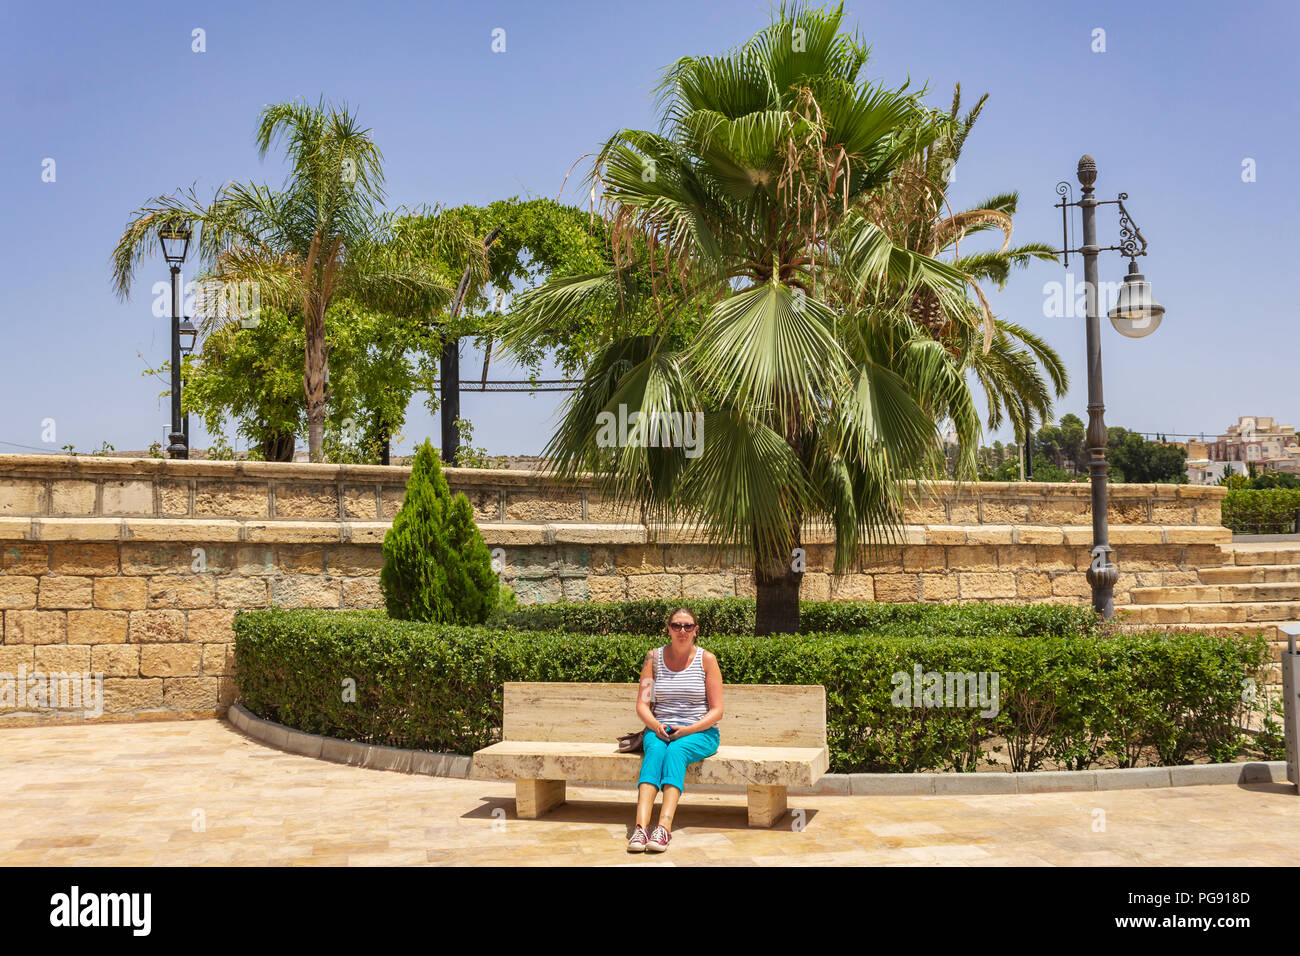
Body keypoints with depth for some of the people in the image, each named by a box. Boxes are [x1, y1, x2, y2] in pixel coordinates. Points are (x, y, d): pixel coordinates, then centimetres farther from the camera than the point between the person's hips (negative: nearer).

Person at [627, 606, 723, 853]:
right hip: (660, 730, 2)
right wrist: (656, 726, -15)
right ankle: (641, 827, -48)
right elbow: (642, 704, 5)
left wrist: (687, 730, -16)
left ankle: (664, 828, -49)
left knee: (676, 751, -33)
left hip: (700, 733, -1)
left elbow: (716, 711, -2)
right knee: (655, 750, -32)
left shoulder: (706, 659, 1)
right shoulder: (654, 657, 7)